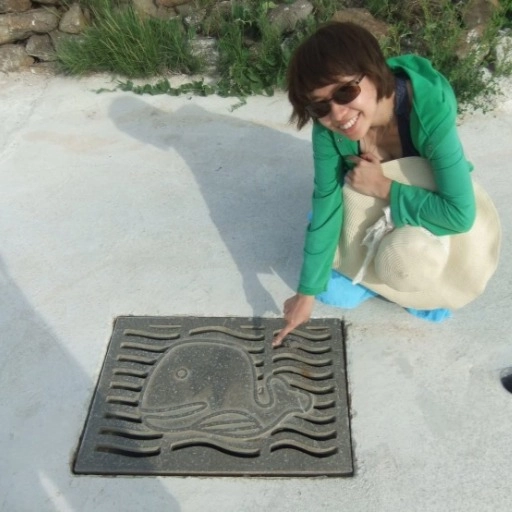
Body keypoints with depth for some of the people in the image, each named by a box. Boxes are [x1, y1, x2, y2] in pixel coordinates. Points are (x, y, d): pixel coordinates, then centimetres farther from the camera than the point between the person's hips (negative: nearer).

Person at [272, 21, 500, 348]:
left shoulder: (431, 110, -42)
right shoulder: (327, 126, -31)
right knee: (332, 291, -9)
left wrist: (384, 188, -36)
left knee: (432, 306, -15)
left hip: (427, 208, -2)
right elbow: (326, 205, -23)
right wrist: (308, 292, -18)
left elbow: (460, 214, -40)